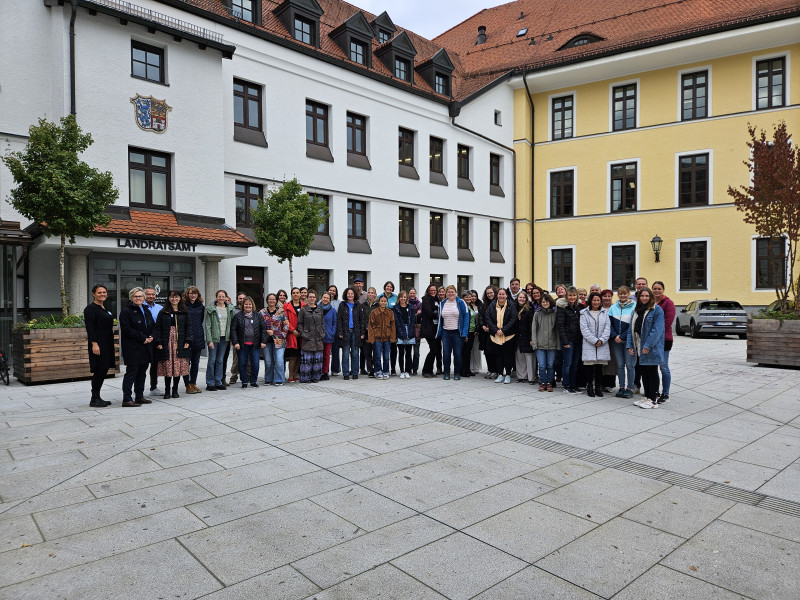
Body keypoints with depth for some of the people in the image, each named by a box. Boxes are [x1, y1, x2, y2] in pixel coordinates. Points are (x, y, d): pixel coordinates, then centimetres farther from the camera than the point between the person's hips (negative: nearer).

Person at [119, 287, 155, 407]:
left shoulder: (146, 311, 18)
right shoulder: (126, 312, -6)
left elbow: (153, 326, 21)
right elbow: (127, 329, -15)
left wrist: (151, 337, 0)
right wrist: (143, 338, -17)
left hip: (145, 348, 8)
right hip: (132, 348, -7)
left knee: (142, 373, 12)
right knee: (131, 372, -8)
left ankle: (139, 396, 21)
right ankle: (127, 399, -4)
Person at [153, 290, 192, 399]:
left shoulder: (184, 313, 9)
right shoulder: (163, 312, 6)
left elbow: (188, 327, 8)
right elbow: (158, 328, 3)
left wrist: (187, 341, -3)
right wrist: (158, 342, -7)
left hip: (180, 344, 1)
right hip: (166, 343, -1)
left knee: (178, 368, 1)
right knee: (167, 368, -1)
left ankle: (175, 391, 13)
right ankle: (167, 391, 9)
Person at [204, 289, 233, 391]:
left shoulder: (229, 309, 8)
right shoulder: (210, 309, -6)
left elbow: (232, 323, 13)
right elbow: (207, 325, -8)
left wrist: (231, 338, 6)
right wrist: (209, 340, -14)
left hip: (224, 338, 4)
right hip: (214, 337, -4)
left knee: (220, 361, 10)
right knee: (212, 360, -2)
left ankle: (218, 382, 17)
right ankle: (210, 384, 5)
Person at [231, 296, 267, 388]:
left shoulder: (257, 315, 8)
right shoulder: (238, 316, 3)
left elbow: (263, 328, 7)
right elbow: (233, 329, 1)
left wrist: (263, 341, -1)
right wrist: (235, 342, -8)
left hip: (255, 345, 1)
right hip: (242, 345, -1)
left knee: (255, 363, 1)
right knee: (242, 364, 4)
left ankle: (253, 381, 15)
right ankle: (244, 382, 15)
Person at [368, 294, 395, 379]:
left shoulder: (390, 313, 6)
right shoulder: (374, 312, 0)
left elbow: (393, 325, 6)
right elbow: (371, 326, 0)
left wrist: (393, 337, -2)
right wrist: (371, 338, -7)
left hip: (387, 338, 2)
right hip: (377, 337, -1)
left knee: (386, 356, 6)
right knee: (378, 356, 0)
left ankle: (386, 372, 18)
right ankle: (378, 372, 12)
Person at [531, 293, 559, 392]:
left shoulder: (555, 313, 4)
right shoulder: (537, 314, 5)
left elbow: (557, 329, 5)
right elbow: (533, 329, 6)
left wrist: (558, 344, 1)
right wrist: (534, 342, -2)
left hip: (552, 344, 0)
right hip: (540, 344, 0)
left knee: (550, 365, 4)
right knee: (542, 365, -2)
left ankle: (549, 383, 19)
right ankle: (542, 383, 13)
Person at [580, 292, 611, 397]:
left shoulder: (605, 312, 10)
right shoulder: (584, 313, 2)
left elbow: (607, 327, 4)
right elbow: (584, 329, -5)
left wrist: (602, 340, -9)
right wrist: (594, 341, -11)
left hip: (602, 344, 2)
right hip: (589, 344, -2)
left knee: (599, 366, 5)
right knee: (589, 366, -1)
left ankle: (598, 387, 14)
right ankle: (589, 387, 9)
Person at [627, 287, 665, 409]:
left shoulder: (657, 310, -8)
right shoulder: (636, 310, 14)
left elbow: (657, 330, -16)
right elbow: (631, 329, 14)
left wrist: (648, 345, -20)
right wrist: (630, 345, 6)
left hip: (651, 349, -7)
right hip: (639, 348, 7)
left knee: (652, 373, 0)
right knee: (643, 372, 13)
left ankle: (653, 400, 7)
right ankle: (647, 397, 23)